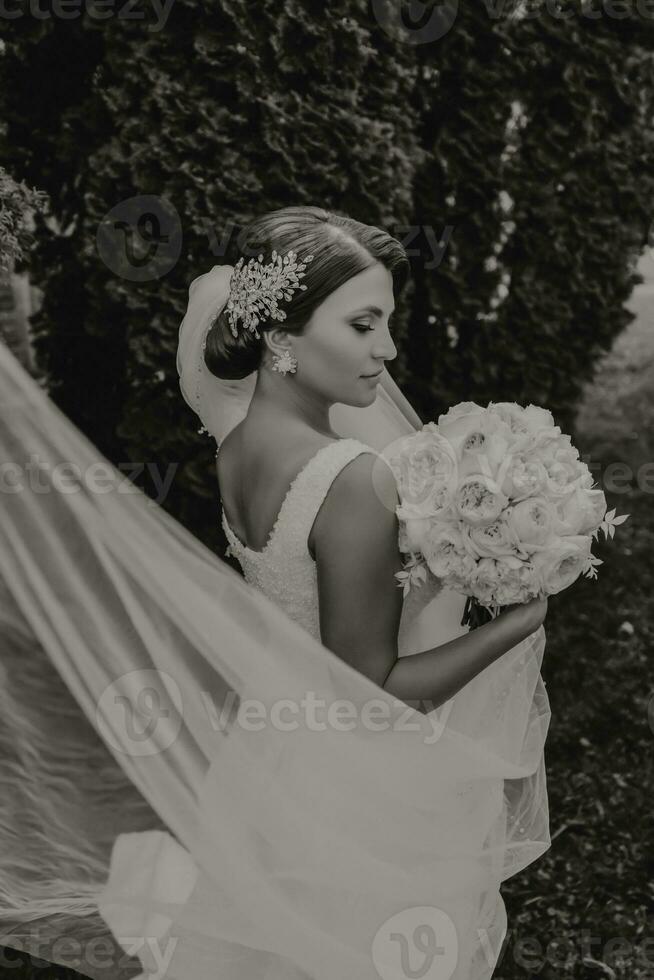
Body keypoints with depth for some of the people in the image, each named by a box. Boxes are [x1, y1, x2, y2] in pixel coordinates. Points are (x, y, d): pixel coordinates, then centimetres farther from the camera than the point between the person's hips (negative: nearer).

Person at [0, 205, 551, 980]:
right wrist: (526, 618, -20)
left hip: (275, 755, 7)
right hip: (367, 796, -7)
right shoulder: (353, 484, -31)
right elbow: (372, 692, -25)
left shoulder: (236, 423, -9)